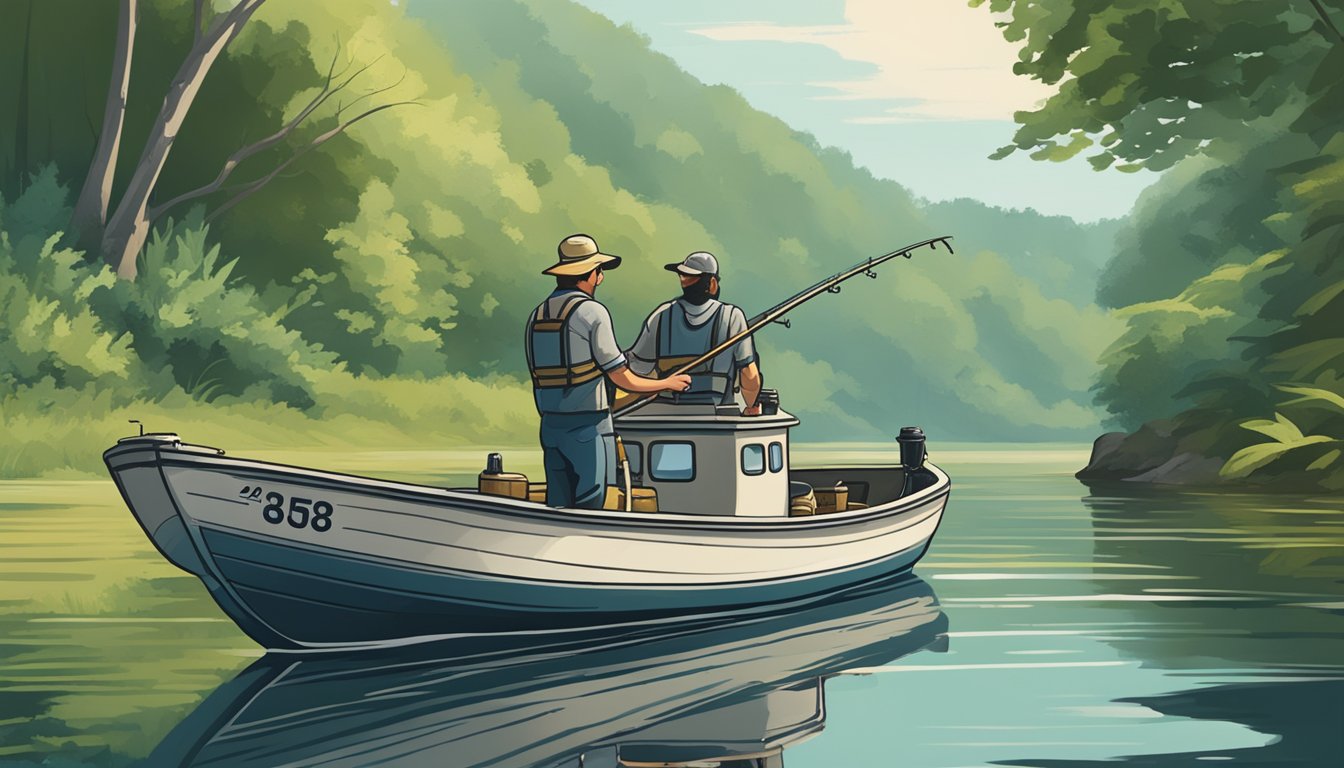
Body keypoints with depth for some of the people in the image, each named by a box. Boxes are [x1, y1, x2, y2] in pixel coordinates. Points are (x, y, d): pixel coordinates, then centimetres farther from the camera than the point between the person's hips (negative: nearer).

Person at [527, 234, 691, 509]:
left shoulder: (537, 315, 11)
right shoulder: (592, 311, -9)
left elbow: (541, 378, 14)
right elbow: (623, 379, -7)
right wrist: (668, 383, 7)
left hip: (550, 426, 7)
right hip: (589, 427, -7)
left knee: (558, 507, 8)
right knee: (591, 506, -3)